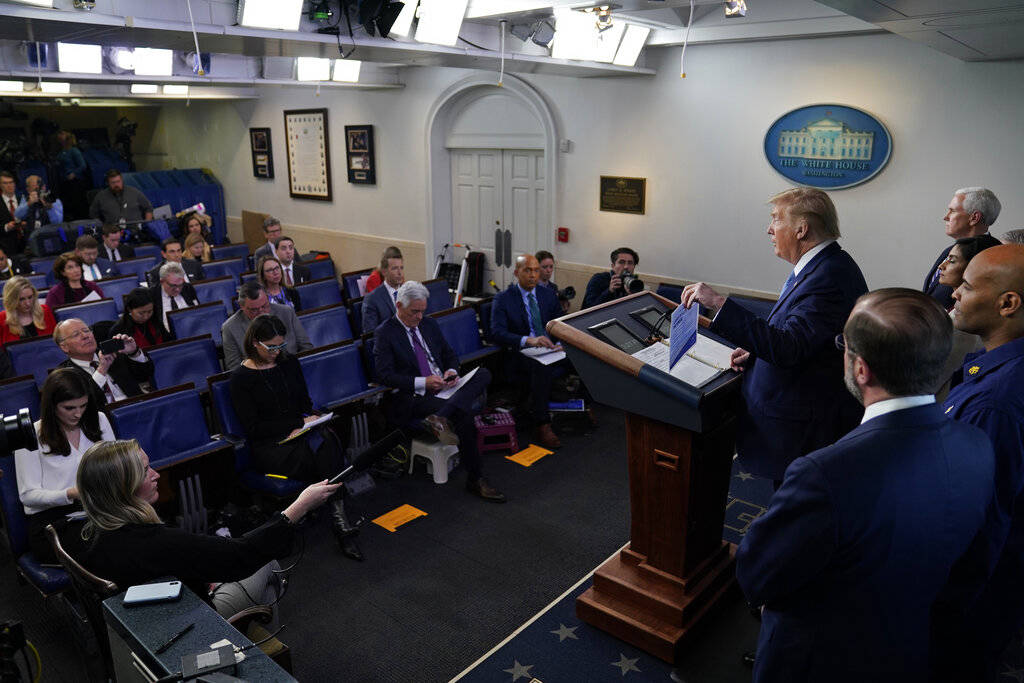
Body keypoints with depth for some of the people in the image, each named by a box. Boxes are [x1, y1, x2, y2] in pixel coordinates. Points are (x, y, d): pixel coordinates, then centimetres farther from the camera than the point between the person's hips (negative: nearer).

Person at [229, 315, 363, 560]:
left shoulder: (288, 361, 13)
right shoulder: (241, 378, -3)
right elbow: (253, 428, -8)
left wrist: (304, 424, -5)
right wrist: (299, 422, -13)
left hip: (301, 432, 4)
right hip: (269, 446, -4)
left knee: (327, 439, -32)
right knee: (328, 457, -32)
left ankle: (339, 520, -36)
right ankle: (340, 518, -22)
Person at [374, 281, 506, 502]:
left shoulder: (430, 325, 17)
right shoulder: (384, 333, -2)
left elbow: (450, 355, 22)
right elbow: (385, 375, -11)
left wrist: (452, 371, -2)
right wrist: (423, 382, -20)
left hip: (443, 388, 6)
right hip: (414, 398, -6)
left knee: (483, 374, -22)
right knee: (464, 413, -30)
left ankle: (439, 417, -39)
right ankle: (475, 480, -20)